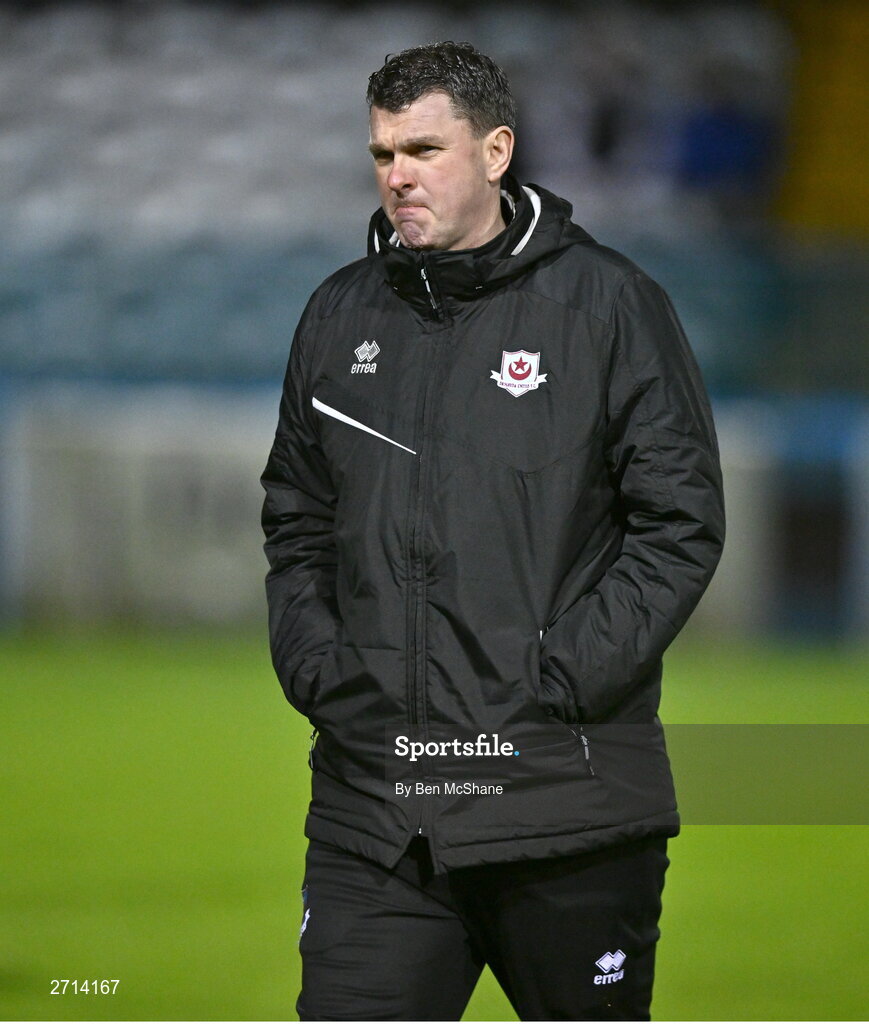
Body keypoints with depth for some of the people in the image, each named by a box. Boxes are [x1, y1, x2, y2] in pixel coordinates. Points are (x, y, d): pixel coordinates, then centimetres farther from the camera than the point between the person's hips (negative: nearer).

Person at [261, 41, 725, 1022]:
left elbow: (681, 523, -4)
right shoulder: (340, 316, 13)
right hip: (371, 806, 3)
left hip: (565, 797, -3)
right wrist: (315, 668, 4)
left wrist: (562, 682, -12)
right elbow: (296, 524, 21)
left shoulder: (608, 303, -1)